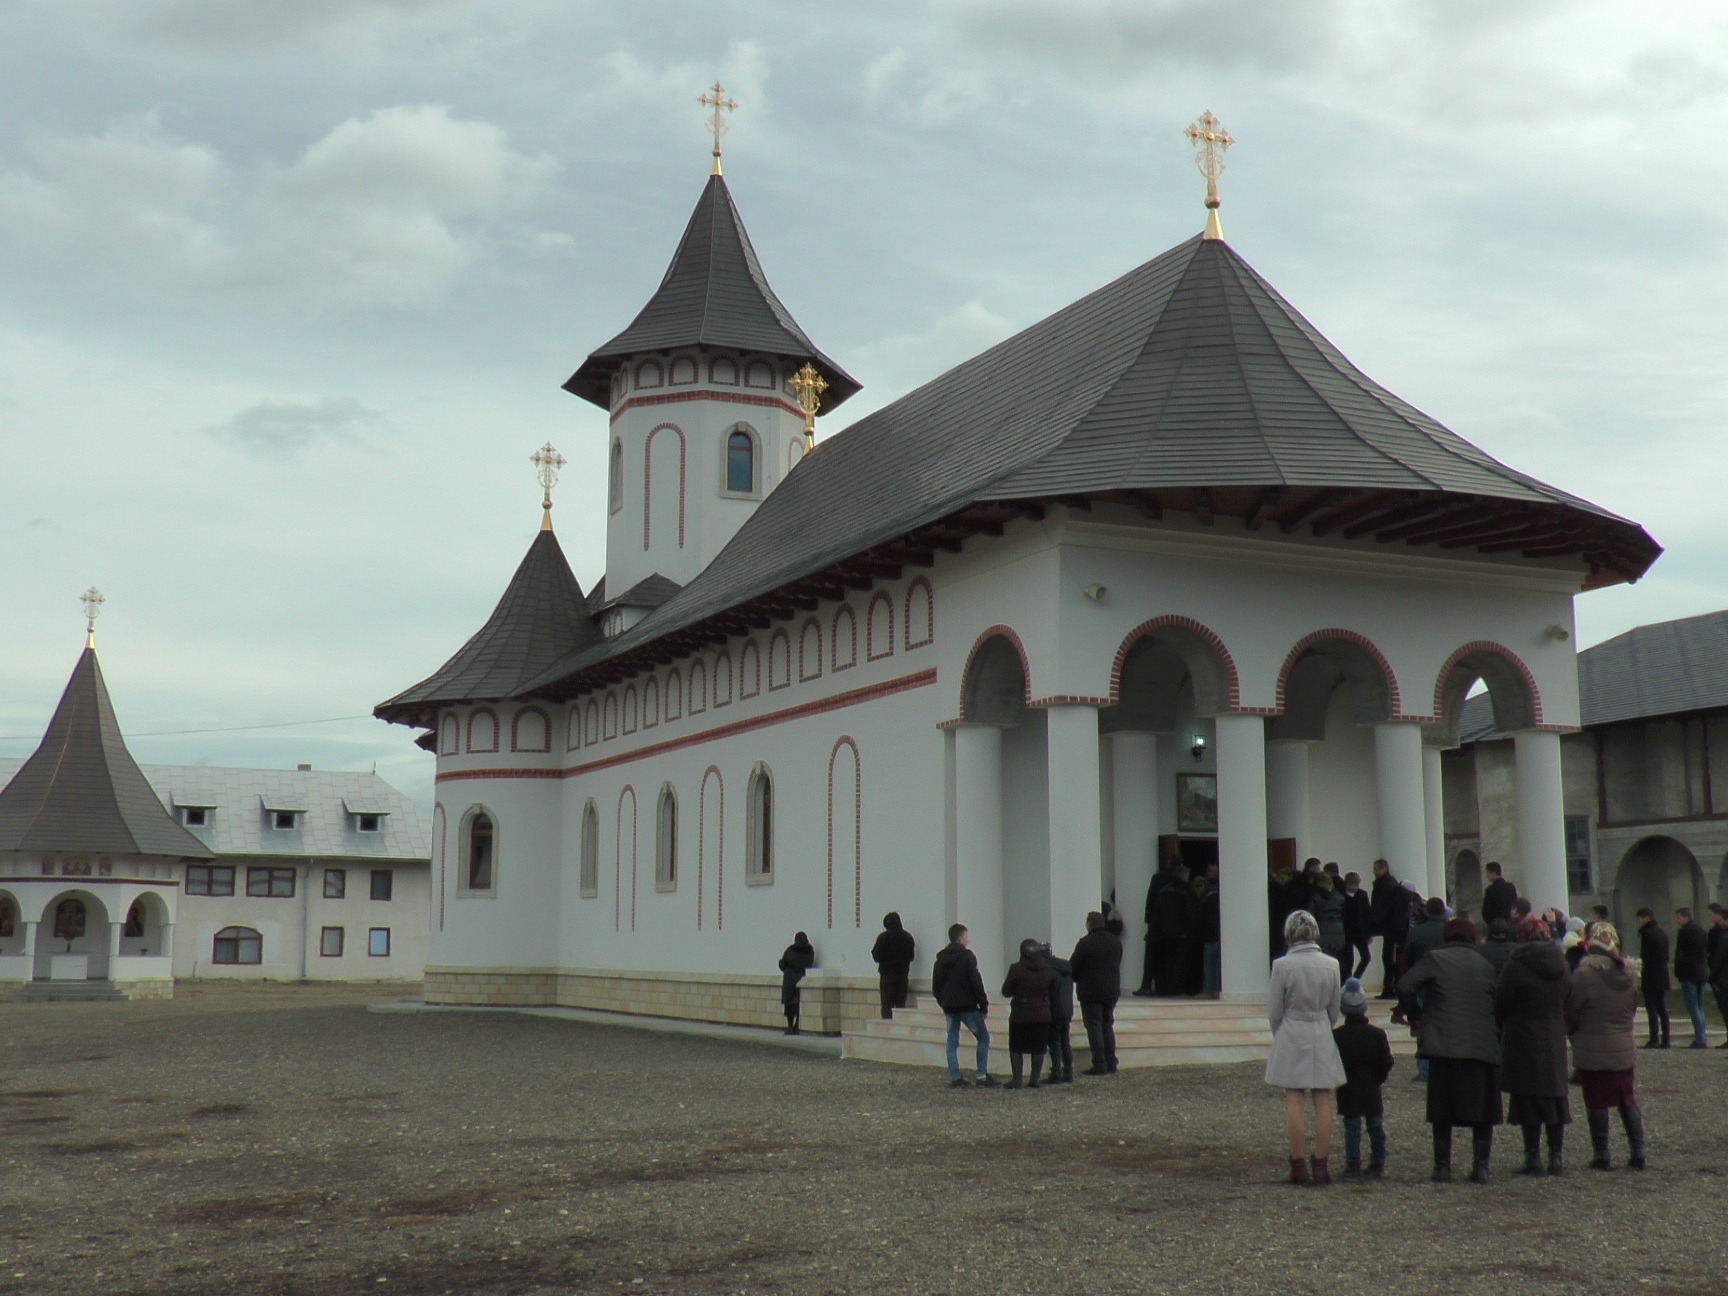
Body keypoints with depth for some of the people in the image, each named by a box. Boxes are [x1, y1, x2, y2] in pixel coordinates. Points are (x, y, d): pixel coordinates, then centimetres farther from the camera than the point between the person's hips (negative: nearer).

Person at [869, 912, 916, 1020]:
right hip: (903, 974, 4)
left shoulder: (883, 937, -9)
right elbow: (911, 956, 9)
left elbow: (877, 956, -8)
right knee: (901, 1004, 8)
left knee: (887, 1005, -2)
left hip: (887, 975, -4)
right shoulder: (907, 937, 4)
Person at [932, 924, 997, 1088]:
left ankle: (955, 1078, 6)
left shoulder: (940, 959, 10)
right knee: (983, 1037, 4)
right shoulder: (967, 956, -9)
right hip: (967, 1006, -6)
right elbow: (976, 982, -13)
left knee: (952, 1040, 11)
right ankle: (981, 1076, -2)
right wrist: (983, 1005, -7)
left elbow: (935, 985, 14)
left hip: (949, 1006, 6)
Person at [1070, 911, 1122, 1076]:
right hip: (1112, 991, 6)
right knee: (1108, 1026, 15)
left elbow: (1072, 967, -10)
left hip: (1091, 992, -6)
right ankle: (1111, 1064, 15)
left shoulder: (1085, 943, -14)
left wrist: (1079, 980, 9)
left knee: (1094, 1027, -1)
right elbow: (1117, 964, 14)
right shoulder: (1116, 941, 7)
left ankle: (1100, 1065, -4)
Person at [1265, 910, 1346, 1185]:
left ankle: (1298, 1166, 4)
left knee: (1294, 1102, 2)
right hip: (1322, 1038, 2)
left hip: (1291, 1037, -2)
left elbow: (1274, 1012, -4)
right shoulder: (1331, 965, -2)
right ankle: (1321, 1165, 7)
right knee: (1323, 1101, 6)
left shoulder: (1283, 966, -11)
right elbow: (1334, 1010, 8)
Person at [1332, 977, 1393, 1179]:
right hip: (1371, 1091, 1)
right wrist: (1379, 1079, 12)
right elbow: (1387, 1063, -3)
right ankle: (1377, 1163, 15)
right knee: (1376, 1126, 12)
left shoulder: (1335, 1036, -9)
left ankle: (1352, 1164, 4)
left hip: (1347, 1091, -1)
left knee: (1351, 1127, 5)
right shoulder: (1377, 1034, -6)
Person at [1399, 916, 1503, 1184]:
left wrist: (1416, 1015, 7)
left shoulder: (1434, 958, 2)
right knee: (1483, 1112, 11)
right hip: (1483, 1048, 2)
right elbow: (1498, 1006, 14)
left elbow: (1405, 988, -8)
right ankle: (1481, 1165, 7)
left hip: (1444, 1047, -2)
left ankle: (1442, 1167, 4)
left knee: (1442, 1111, 4)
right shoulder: (1485, 965, 13)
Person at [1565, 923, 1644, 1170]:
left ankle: (1602, 1157, 6)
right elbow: (1633, 1009, 14)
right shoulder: (1627, 973, 3)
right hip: (1624, 1051, 5)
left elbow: (1571, 1012, -8)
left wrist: (1571, 1032, 12)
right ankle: (1638, 1154, 15)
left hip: (1592, 1052, -5)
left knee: (1597, 1104, 2)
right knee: (1628, 1102, 15)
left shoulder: (1584, 974, -15)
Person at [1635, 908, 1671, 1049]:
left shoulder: (1647, 933, -12)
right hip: (1663, 977, 8)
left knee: (1651, 1009, -6)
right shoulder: (1663, 933, 13)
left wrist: (1639, 973, -8)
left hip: (1650, 977, -8)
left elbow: (1644, 956, -15)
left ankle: (1654, 1040, -8)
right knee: (1662, 1008, 10)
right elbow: (1666, 956, 16)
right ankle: (1665, 1040, 10)